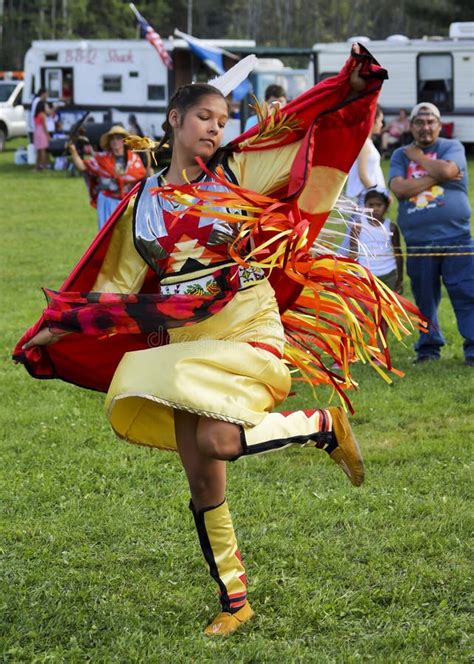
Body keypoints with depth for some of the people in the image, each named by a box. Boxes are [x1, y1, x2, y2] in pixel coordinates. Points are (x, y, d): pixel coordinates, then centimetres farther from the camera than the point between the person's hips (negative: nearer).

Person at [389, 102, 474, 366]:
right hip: (418, 243, 2)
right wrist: (436, 177, -10)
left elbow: (447, 170, -17)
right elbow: (399, 188, -7)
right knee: (424, 299, 9)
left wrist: (417, 156, -2)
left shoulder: (452, 147, 5)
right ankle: (429, 348, 22)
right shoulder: (401, 155, 11)